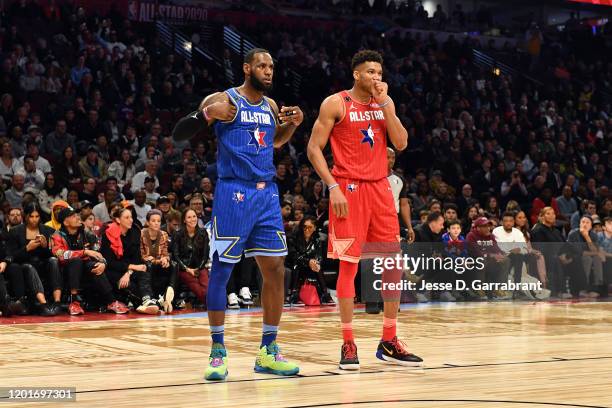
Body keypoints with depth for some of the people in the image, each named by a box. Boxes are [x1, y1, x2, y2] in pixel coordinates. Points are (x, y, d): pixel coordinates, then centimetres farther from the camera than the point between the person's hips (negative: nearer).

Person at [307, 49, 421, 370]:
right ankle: (348, 344, 1)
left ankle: (389, 342, 14)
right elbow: (314, 148, -5)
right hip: (348, 188, -5)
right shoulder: (336, 104, -3)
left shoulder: (385, 102, 11)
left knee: (394, 262, 4)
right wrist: (333, 187, -14)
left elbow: (401, 144, 0)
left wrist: (383, 104, -6)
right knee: (349, 264, -6)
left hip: (380, 187, 5)